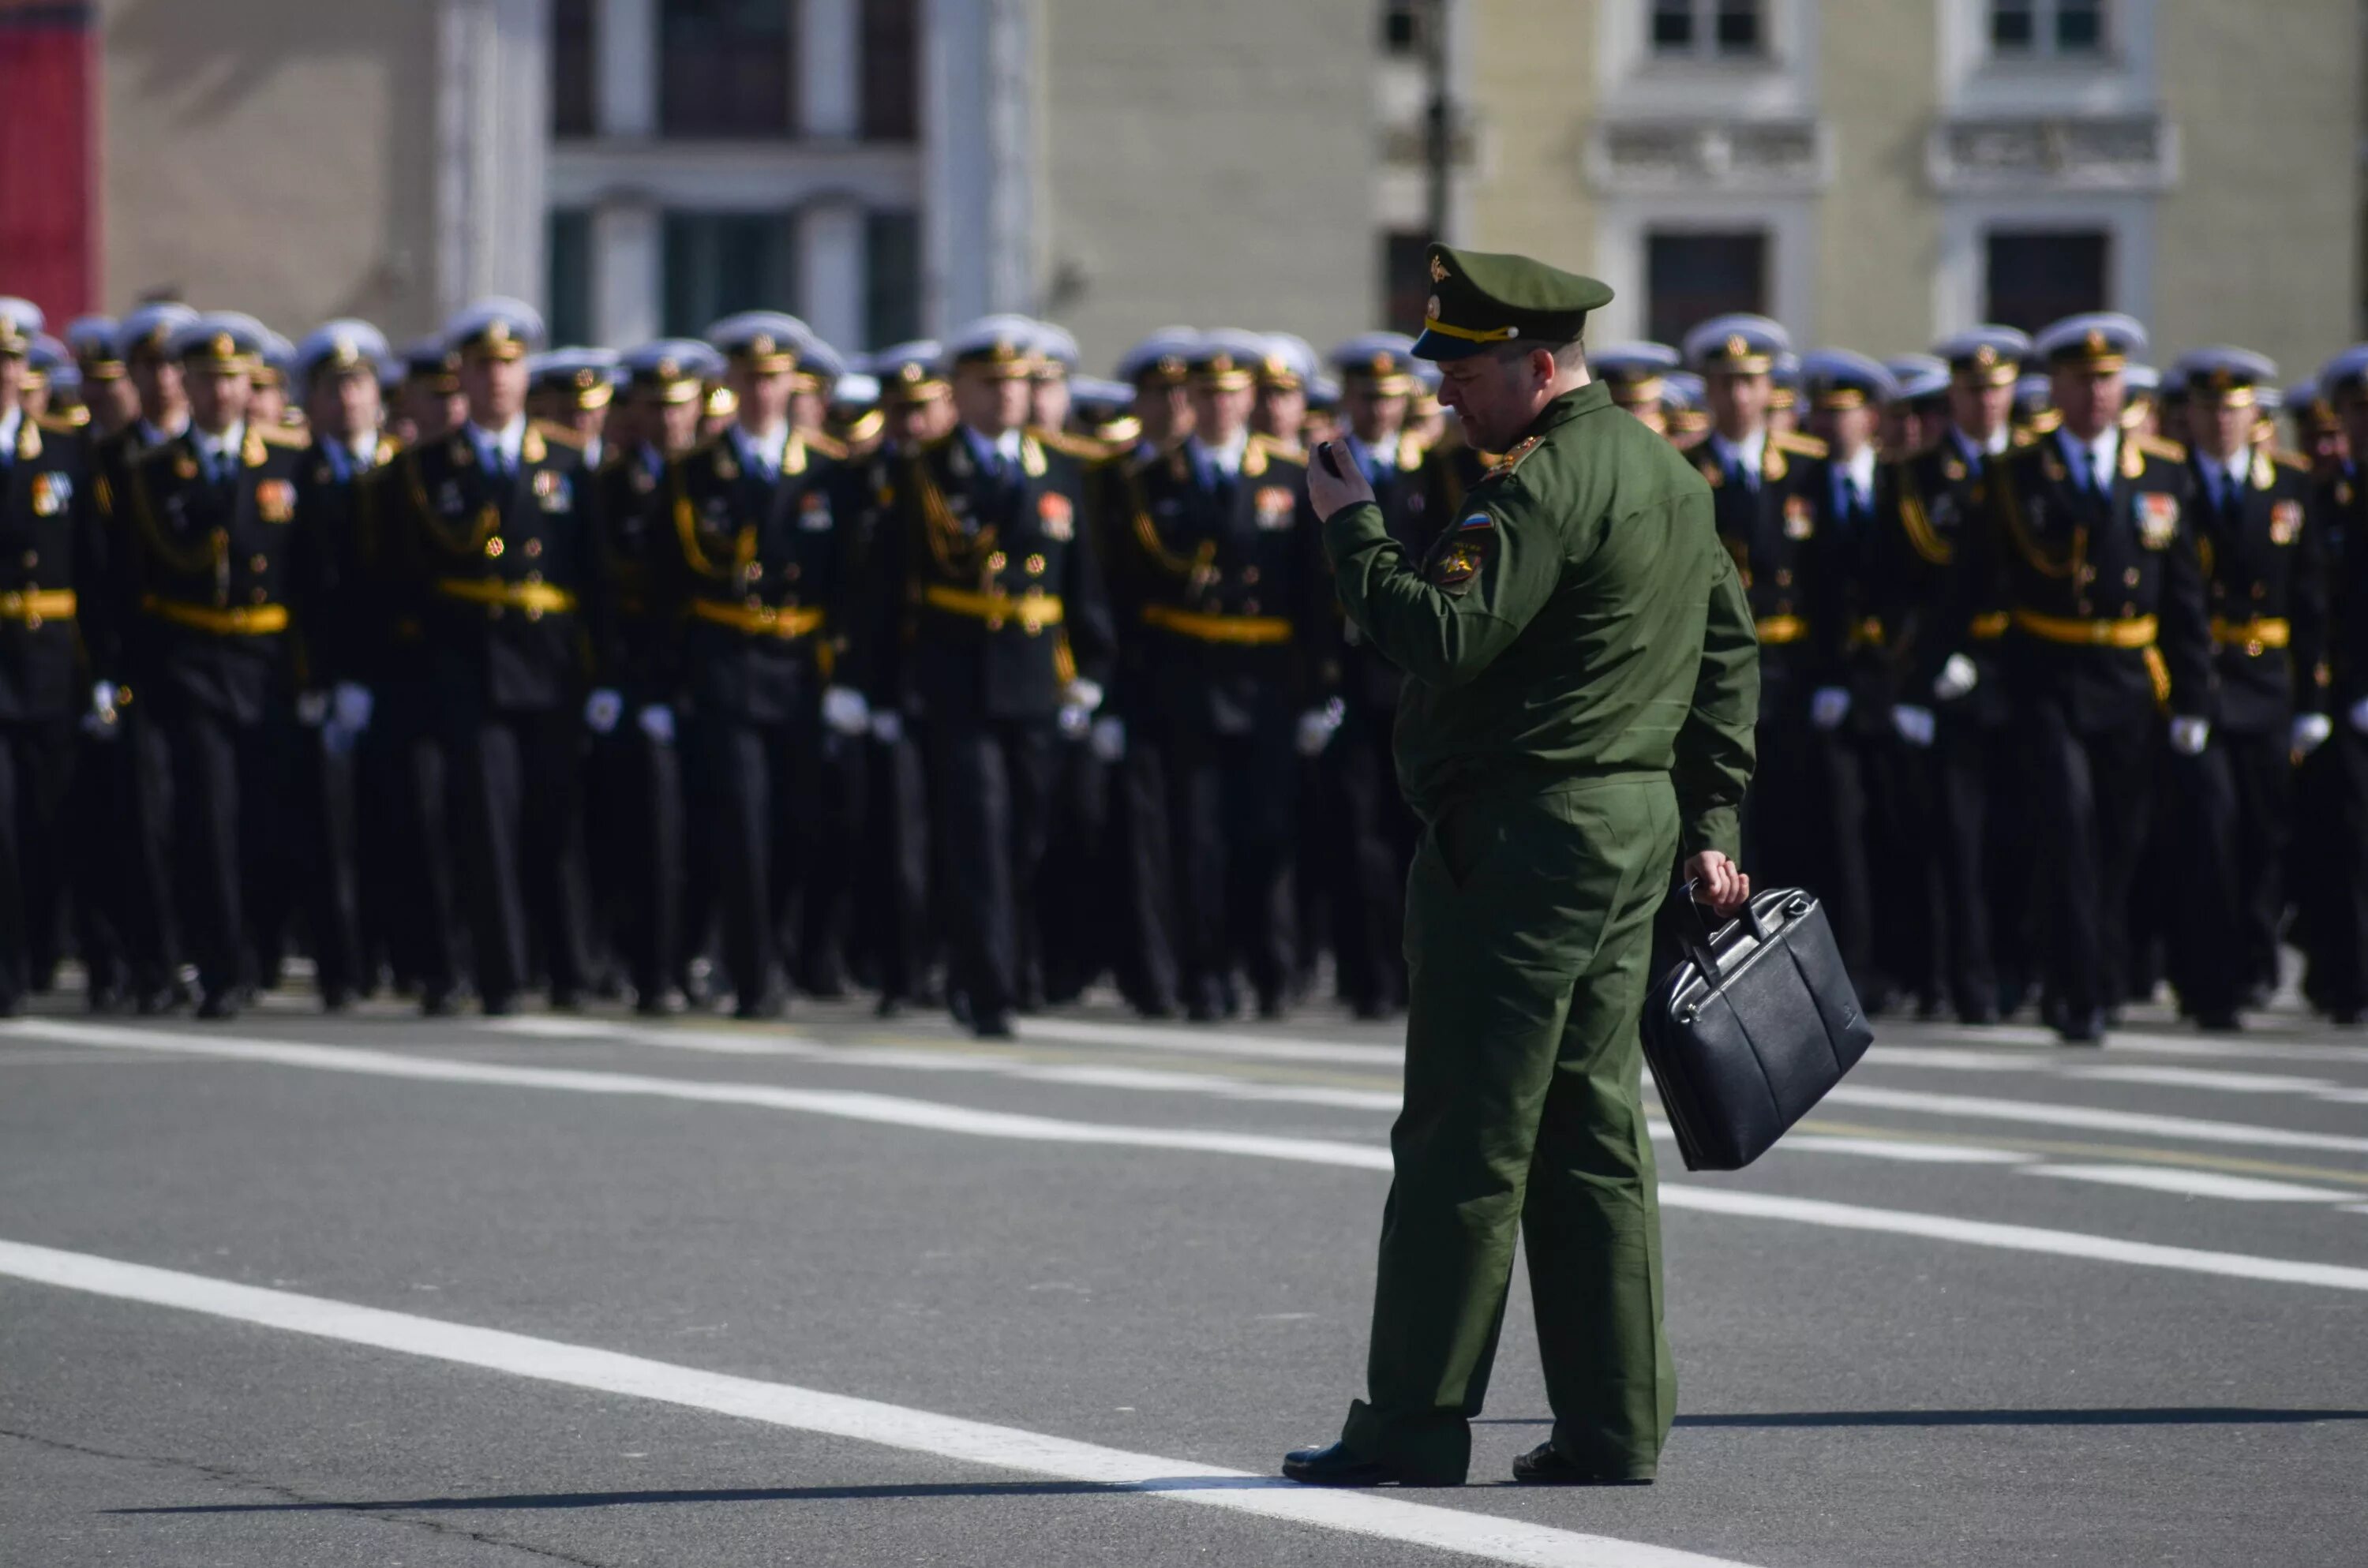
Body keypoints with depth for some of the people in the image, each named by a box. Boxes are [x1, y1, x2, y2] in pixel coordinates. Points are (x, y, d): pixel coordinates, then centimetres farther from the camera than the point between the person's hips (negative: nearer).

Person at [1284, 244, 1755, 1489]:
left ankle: (1414, 1423, -1)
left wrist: (1352, 529, -14)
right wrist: (1709, 819, 22)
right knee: (1592, 1139, 11)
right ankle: (1616, 1422, 11)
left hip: (1519, 838, -10)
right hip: (1635, 830, 10)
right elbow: (1729, 649, 21)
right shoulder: (1667, 475, 16)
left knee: (1463, 1140, -4)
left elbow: (1443, 636, -26)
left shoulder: (1544, 486, -16)